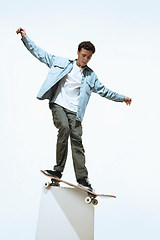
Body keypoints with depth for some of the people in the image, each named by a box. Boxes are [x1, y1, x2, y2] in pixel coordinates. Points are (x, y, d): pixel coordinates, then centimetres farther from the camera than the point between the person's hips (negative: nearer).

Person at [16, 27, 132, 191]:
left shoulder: (90, 75, 15)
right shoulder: (61, 63, 10)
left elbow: (103, 90, 20)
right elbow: (41, 54, 14)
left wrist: (121, 98, 18)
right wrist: (25, 37, 12)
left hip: (74, 111, 2)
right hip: (58, 104, -1)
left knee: (77, 139, -9)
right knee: (64, 128, -29)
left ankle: (82, 178, -4)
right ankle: (58, 169, -18)